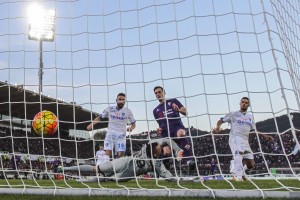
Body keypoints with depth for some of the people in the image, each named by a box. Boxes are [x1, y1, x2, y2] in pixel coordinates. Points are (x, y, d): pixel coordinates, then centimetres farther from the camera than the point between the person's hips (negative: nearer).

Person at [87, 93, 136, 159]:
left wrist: (131, 128, -11)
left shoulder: (128, 111, 5)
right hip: (110, 134, 0)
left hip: (121, 136, 0)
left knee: (120, 155, -9)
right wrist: (91, 124, -6)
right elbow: (100, 117, 9)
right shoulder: (110, 109, 4)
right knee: (107, 153, -14)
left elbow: (133, 124, 12)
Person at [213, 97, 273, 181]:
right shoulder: (233, 114, 8)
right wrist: (217, 127, -15)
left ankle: (242, 171, 34)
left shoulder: (250, 117, 23)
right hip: (235, 138, -5)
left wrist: (263, 135, 18)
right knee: (238, 154, -35)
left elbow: (253, 130, 29)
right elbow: (221, 120, 6)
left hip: (245, 141, 5)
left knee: (250, 165, 3)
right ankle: (239, 176, -39)